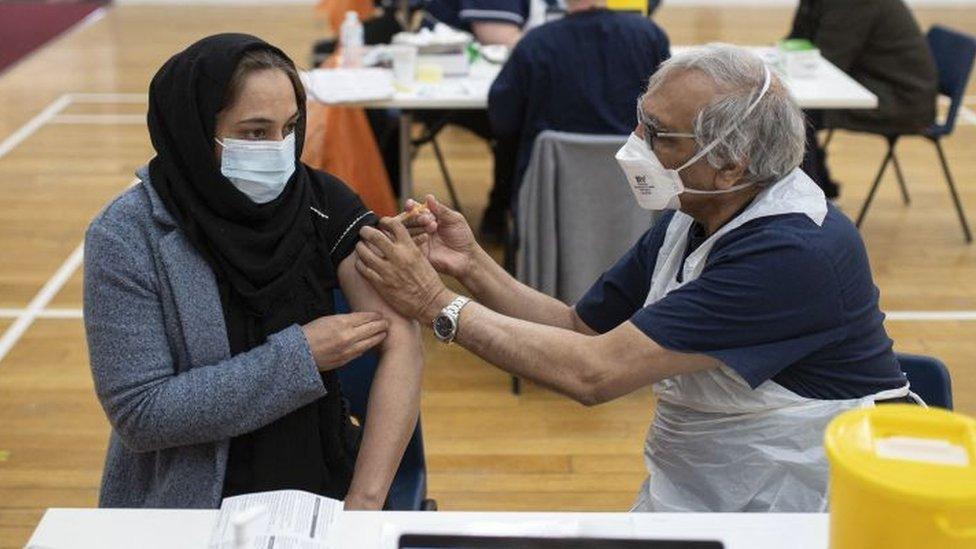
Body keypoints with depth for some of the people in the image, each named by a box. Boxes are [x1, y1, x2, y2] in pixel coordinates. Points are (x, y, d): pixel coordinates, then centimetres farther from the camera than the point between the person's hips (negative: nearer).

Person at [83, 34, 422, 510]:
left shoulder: (321, 201, -5)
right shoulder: (125, 237, -11)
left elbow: (401, 341, -13)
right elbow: (139, 414, -14)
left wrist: (363, 501, -22)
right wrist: (299, 355, -17)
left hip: (321, 490, 1)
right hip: (185, 506, -1)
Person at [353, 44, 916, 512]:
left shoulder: (795, 252, -25)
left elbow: (593, 372, -26)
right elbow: (580, 329, 7)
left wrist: (437, 303, -19)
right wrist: (472, 265, -8)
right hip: (685, 501, 7)